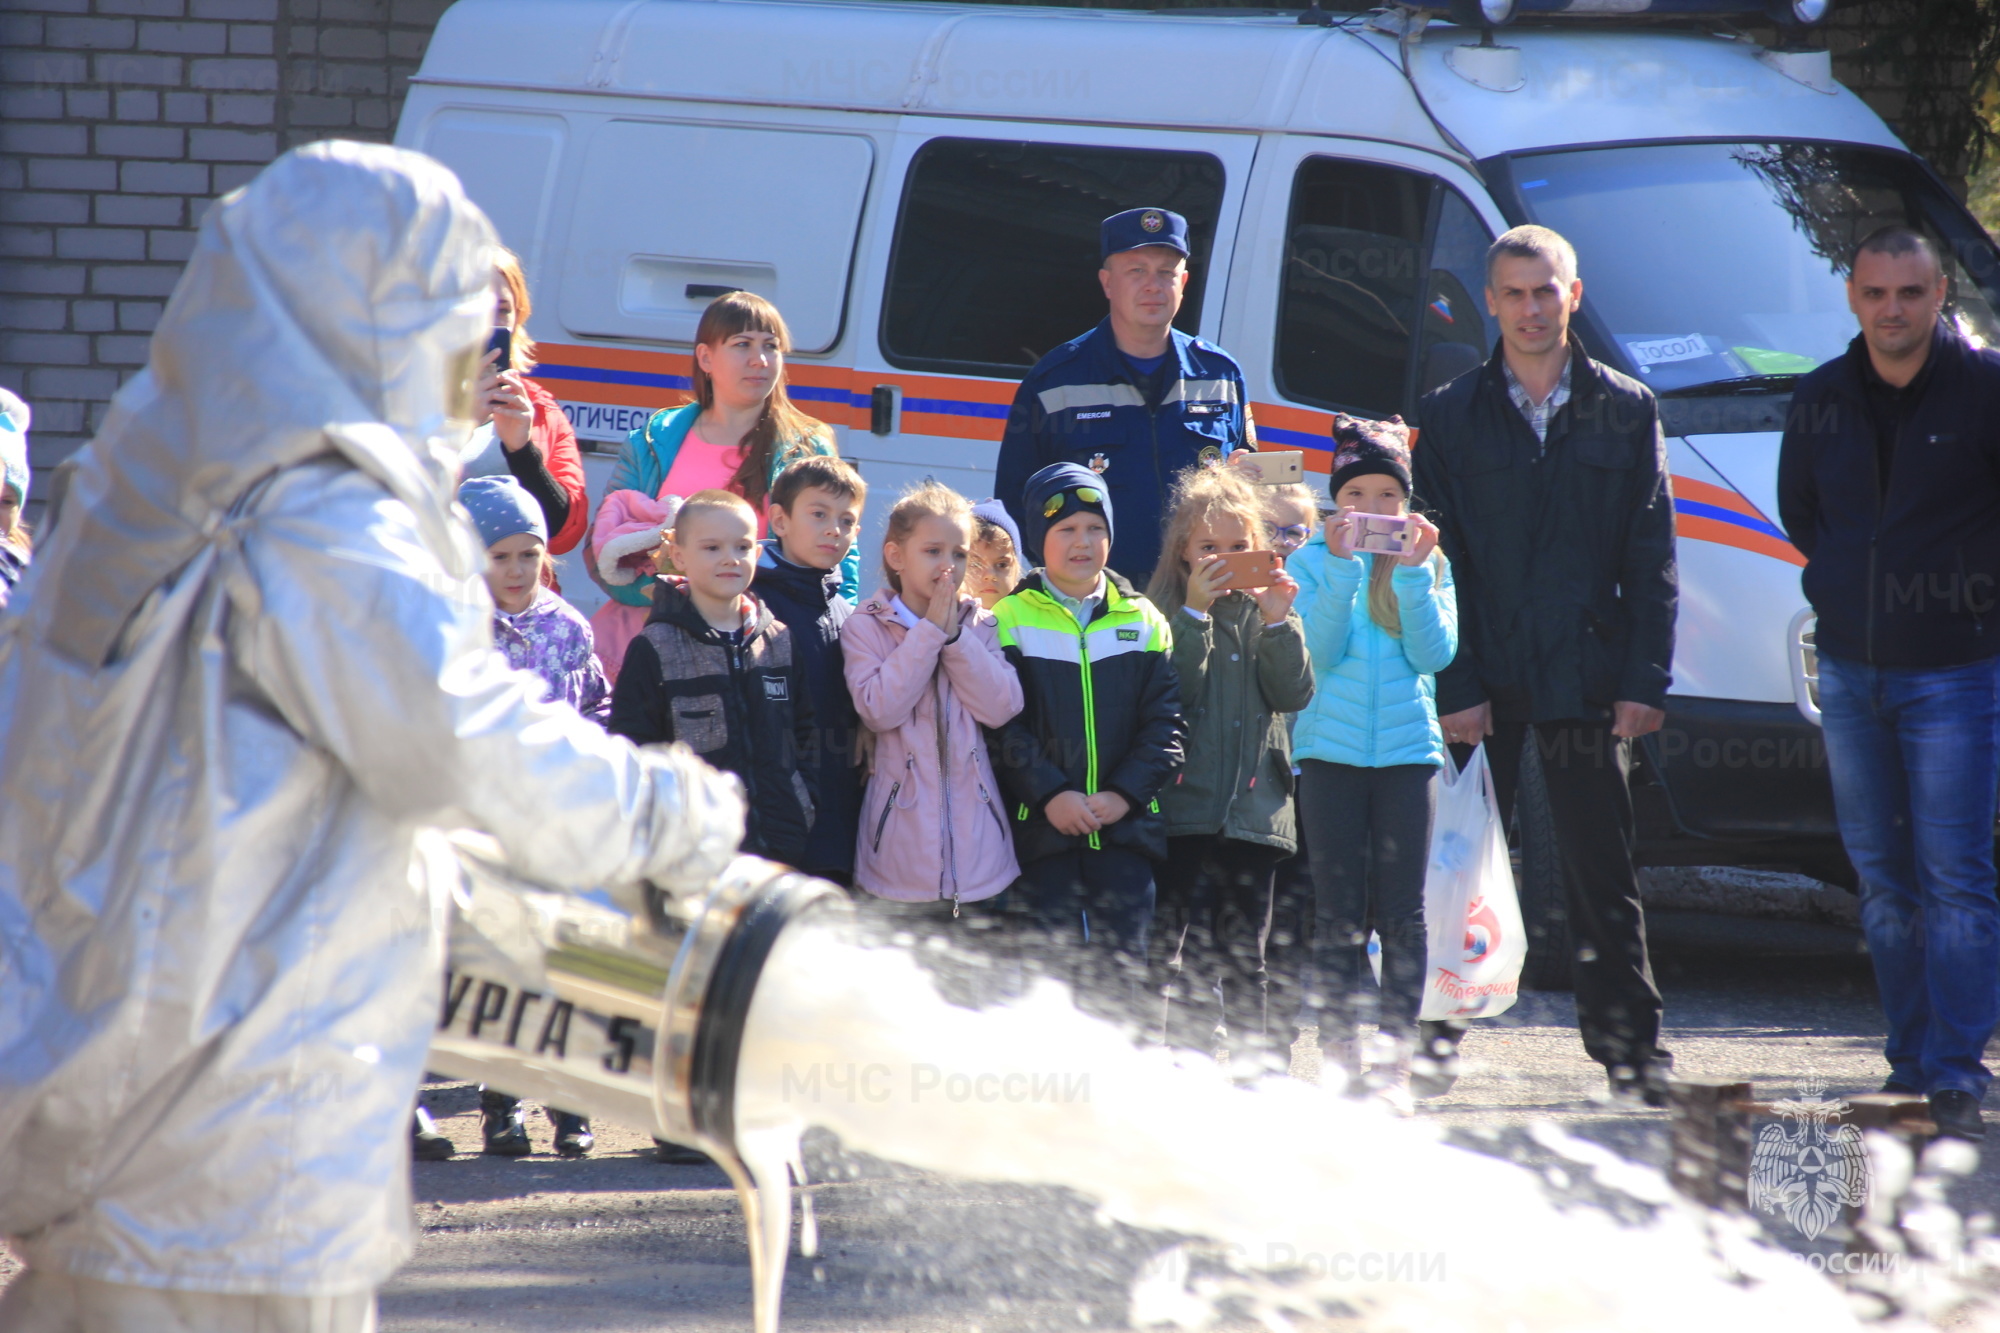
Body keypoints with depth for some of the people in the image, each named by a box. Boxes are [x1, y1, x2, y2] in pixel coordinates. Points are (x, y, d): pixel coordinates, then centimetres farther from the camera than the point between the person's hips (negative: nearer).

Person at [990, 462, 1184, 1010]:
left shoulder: (1142, 622, 9)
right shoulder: (1010, 621, 2)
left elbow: (1165, 720, 4)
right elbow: (1003, 724, -5)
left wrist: (1124, 795, -9)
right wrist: (1051, 794, -16)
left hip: (1125, 826, 2)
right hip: (1041, 825, -2)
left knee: (1124, 964, -2)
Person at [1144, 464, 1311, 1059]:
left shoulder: (1264, 612, 14)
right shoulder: (1167, 615, 3)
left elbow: (1294, 694, 3)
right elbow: (1171, 693, -11)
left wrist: (1276, 620, -9)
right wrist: (1195, 612, -16)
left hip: (1254, 807, 4)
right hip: (1186, 809, -4)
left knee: (1246, 958, 8)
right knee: (1193, 952, -10)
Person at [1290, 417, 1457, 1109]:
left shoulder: (1427, 563, 7)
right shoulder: (1312, 561, 4)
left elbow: (1435, 655, -3)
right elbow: (1319, 653, -8)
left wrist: (1413, 573, -13)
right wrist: (1342, 566, -16)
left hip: (1407, 748, 1)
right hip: (1331, 751, -1)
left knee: (1402, 914, -2)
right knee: (1339, 914, -1)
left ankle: (1396, 1058, 1)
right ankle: (1342, 1057, 2)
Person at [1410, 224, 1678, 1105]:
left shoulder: (1626, 412, 7)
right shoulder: (1451, 417, 6)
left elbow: (1650, 560, 6)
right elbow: (1435, 561, 2)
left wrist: (1644, 682, -3)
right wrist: (1455, 687, -7)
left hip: (1585, 677, 0)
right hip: (1483, 680, 0)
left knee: (1602, 869, 2)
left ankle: (1630, 1049, 5)